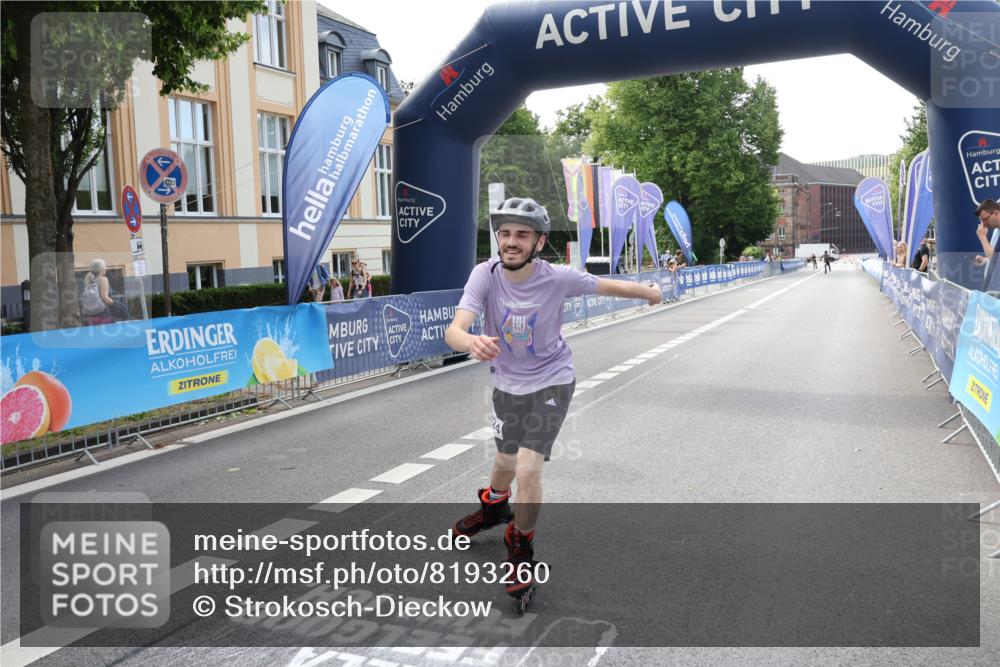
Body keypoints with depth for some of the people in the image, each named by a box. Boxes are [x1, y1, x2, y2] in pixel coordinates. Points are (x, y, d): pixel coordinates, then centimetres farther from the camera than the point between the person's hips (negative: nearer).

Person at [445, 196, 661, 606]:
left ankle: (520, 549, 11)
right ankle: (493, 507, 57)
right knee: (505, 462, 21)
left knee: (528, 469, -16)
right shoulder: (486, 274, -22)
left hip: (550, 382, -2)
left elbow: (609, 286, -5)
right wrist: (472, 342, -59)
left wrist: (650, 292, 12)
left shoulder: (557, 278, -23)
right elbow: (454, 330, -35)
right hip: (507, 383, 2)